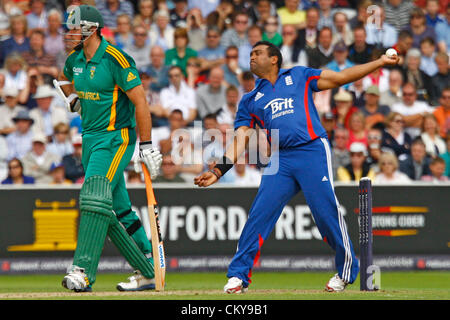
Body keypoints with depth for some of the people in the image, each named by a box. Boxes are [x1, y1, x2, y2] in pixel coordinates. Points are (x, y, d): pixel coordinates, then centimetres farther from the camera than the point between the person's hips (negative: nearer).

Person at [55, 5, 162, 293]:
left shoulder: (116, 60, -16)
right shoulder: (75, 60, 8)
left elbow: (140, 102, -16)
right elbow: (66, 79, 34)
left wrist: (146, 147, -18)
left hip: (116, 138, -8)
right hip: (90, 138, 8)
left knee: (95, 198, -20)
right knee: (117, 210, 9)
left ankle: (83, 272, -25)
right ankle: (149, 272, 17)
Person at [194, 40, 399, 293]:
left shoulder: (299, 77, 16)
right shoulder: (250, 101, 23)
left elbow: (342, 77, 14)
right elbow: (240, 139, 15)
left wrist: (381, 62, 6)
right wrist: (219, 171, 1)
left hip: (313, 151, -3)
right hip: (281, 159, 3)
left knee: (326, 211, -10)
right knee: (260, 214, -9)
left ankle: (346, 270, 6)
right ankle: (238, 275, -4)